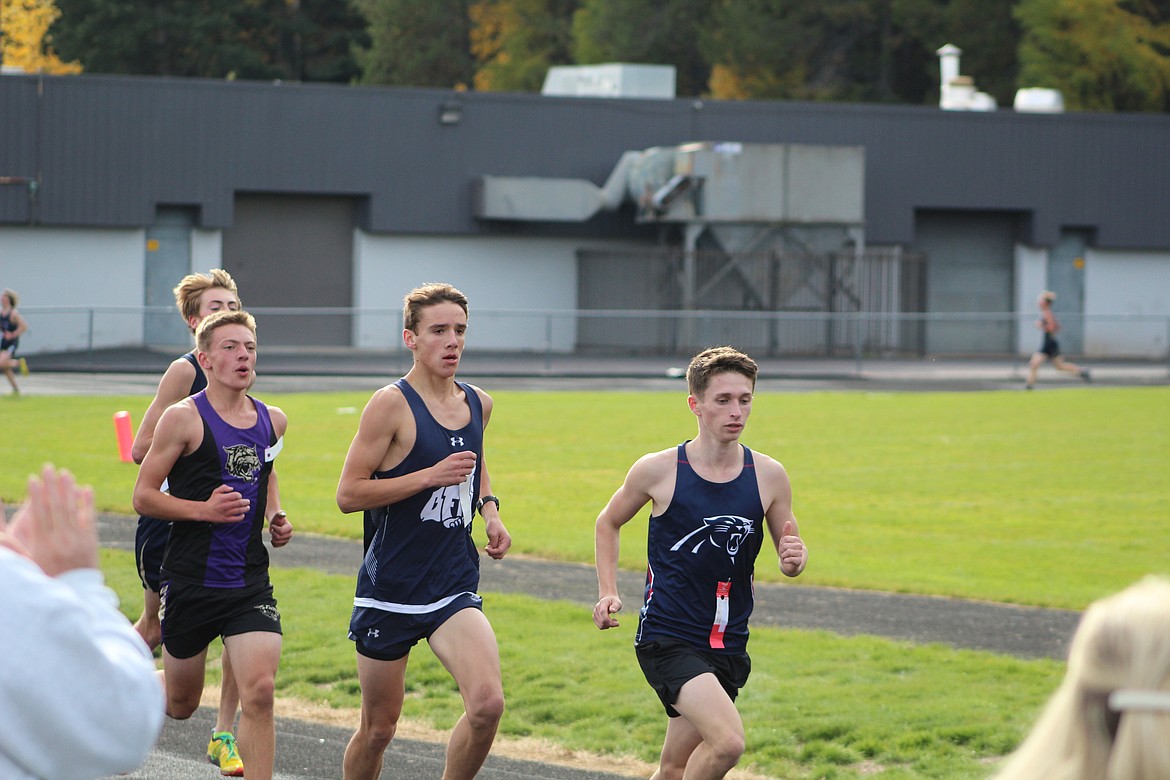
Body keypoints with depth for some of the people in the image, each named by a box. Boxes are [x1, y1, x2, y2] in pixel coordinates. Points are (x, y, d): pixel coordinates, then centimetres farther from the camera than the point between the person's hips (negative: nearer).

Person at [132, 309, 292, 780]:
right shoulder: (184, 418, -9)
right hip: (191, 579, -3)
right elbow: (143, 497, -7)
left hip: (250, 580, 3)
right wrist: (203, 509, -20)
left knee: (259, 691, -15)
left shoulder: (273, 421, 7)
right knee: (180, 704, 11)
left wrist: (275, 517, 11)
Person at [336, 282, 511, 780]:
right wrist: (431, 476, -21)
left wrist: (489, 509, 11)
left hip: (455, 587, 4)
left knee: (487, 704, -20)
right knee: (378, 729, 7)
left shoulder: (478, 404, 7)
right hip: (389, 590, -4)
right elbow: (348, 494, -14)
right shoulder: (392, 405, -11)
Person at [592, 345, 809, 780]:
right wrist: (608, 593, 1)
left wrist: (794, 559, -12)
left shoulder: (768, 477, 0)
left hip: (727, 645, 4)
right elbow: (608, 522, 12)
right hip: (667, 639, -4)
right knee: (728, 742, -25)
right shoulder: (658, 471, -6)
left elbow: (789, 547, 12)